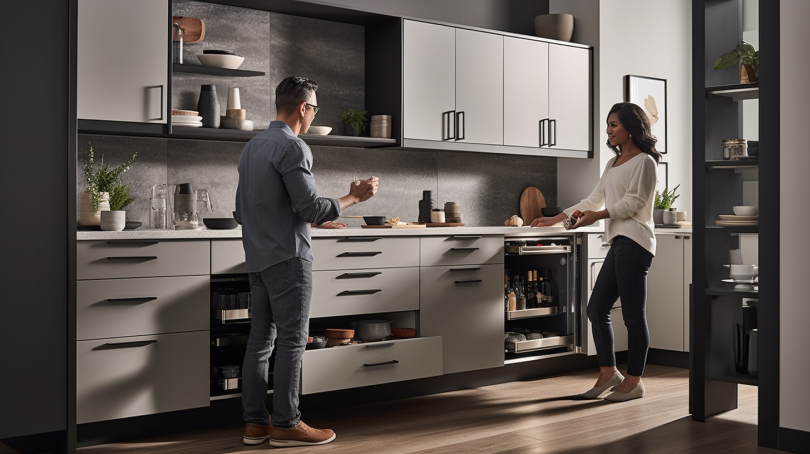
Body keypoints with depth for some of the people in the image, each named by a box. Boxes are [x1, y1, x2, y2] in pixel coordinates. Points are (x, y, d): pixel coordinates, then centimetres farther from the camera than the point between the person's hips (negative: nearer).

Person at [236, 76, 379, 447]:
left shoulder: (252, 147, 15)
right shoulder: (292, 147, -14)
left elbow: (241, 210, 20)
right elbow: (311, 209, -18)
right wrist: (354, 197, -6)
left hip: (257, 259, 9)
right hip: (287, 259, -9)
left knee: (261, 339, 10)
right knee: (292, 342, -3)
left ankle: (255, 422, 14)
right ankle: (285, 425, 1)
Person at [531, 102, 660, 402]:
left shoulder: (644, 161, -3)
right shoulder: (613, 163, 23)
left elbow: (633, 202, -12)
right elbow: (594, 200, 25)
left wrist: (597, 216, -22)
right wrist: (555, 219, 21)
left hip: (634, 242, -9)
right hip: (619, 242, 9)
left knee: (633, 315, -5)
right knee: (596, 309, 7)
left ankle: (633, 382, 4)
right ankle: (608, 374, 17)